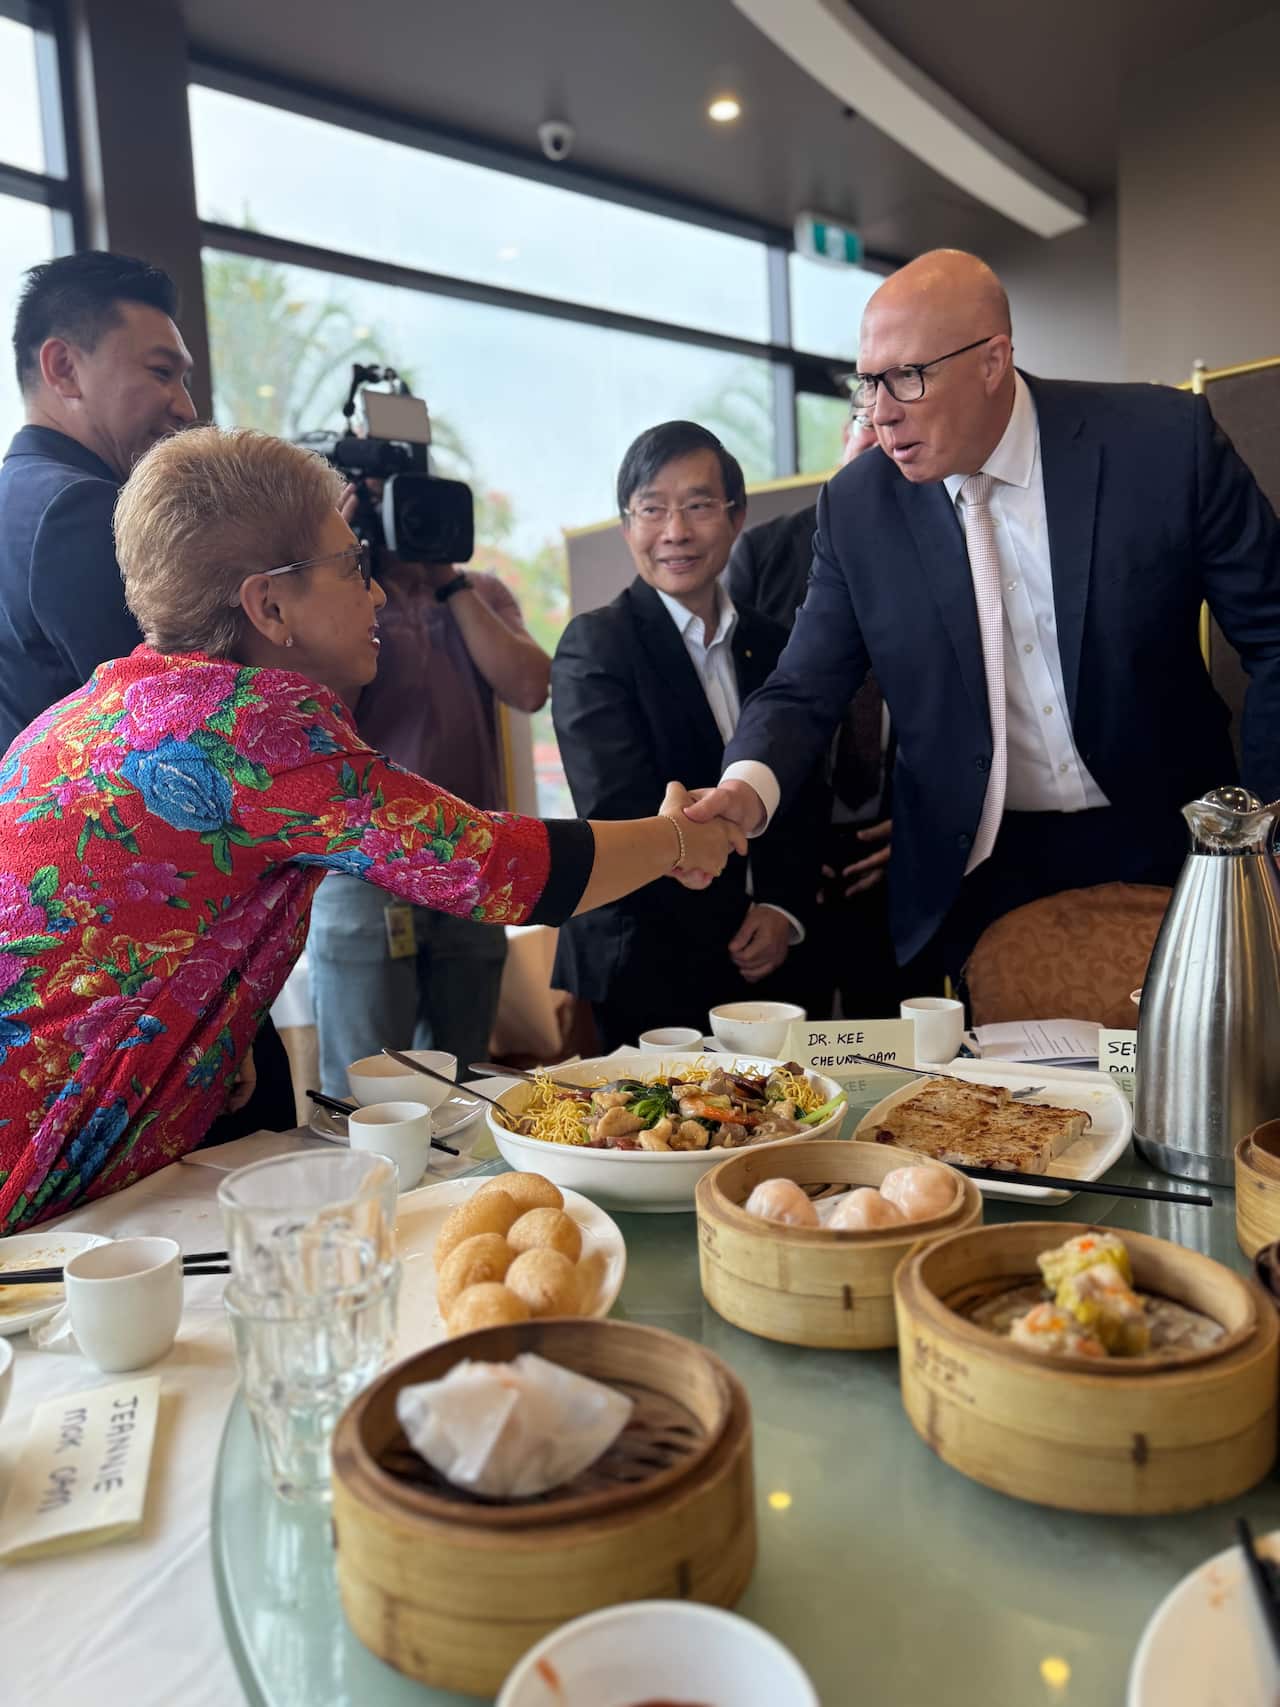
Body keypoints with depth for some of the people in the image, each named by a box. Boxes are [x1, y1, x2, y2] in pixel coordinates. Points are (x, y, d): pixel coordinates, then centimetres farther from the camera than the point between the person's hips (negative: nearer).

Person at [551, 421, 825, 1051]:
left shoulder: (772, 646, 9)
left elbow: (801, 804, 11)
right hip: (639, 979, -4)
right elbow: (620, 821, -16)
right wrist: (735, 929, -11)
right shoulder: (594, 645, -8)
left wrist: (783, 913, -5)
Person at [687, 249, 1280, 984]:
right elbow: (806, 692, -5)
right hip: (975, 877, 1)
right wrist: (747, 787, -26)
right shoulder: (856, 506, -5)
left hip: (1161, 849, 0)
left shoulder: (1164, 438, -11)